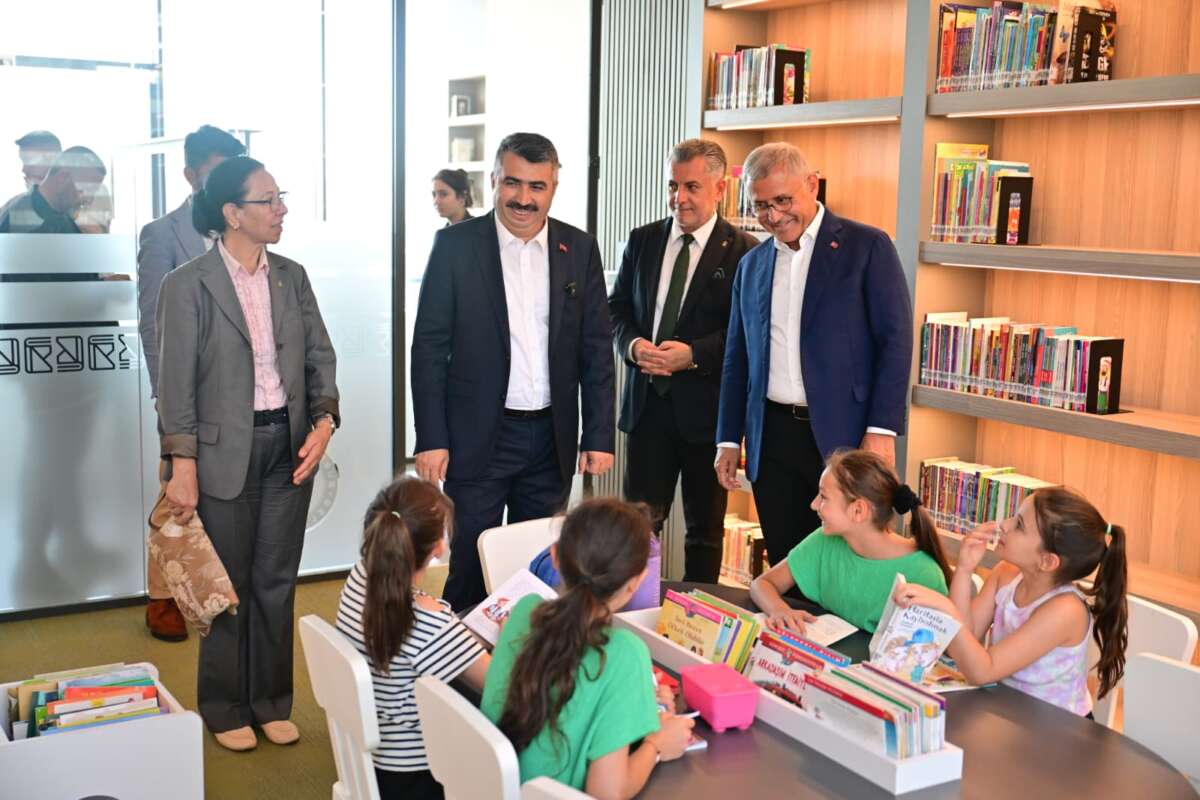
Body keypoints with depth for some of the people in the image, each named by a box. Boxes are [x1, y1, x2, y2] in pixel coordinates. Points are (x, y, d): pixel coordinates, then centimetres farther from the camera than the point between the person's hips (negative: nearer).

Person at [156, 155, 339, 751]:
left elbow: (319, 357, 8)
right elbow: (176, 383, -9)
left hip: (289, 445, 4)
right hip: (225, 451, -4)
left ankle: (272, 702, 27)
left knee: (277, 583, 12)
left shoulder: (292, 277, 6)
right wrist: (182, 467, -13)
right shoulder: (186, 286, -8)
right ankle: (226, 709, 24)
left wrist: (324, 421, -8)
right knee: (229, 586, 7)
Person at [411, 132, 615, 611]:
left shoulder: (579, 249, 4)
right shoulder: (456, 245, -4)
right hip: (477, 437, -2)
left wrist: (599, 436, 1)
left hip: (552, 438, 3)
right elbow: (429, 346, -4)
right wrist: (431, 440, -9)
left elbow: (596, 348, 5)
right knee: (471, 568, 4)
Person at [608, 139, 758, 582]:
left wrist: (693, 354, -21)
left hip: (705, 407, -3)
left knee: (705, 526, 12)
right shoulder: (642, 240, 8)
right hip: (647, 401, 3)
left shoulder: (742, 250, -7)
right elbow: (618, 308, 13)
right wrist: (632, 344, -7)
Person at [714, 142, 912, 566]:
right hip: (771, 438, 5)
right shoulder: (752, 265, 13)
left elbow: (896, 340, -7)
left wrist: (881, 430, -14)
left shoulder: (867, 247, -2)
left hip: (843, 436, -4)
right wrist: (729, 439, 12)